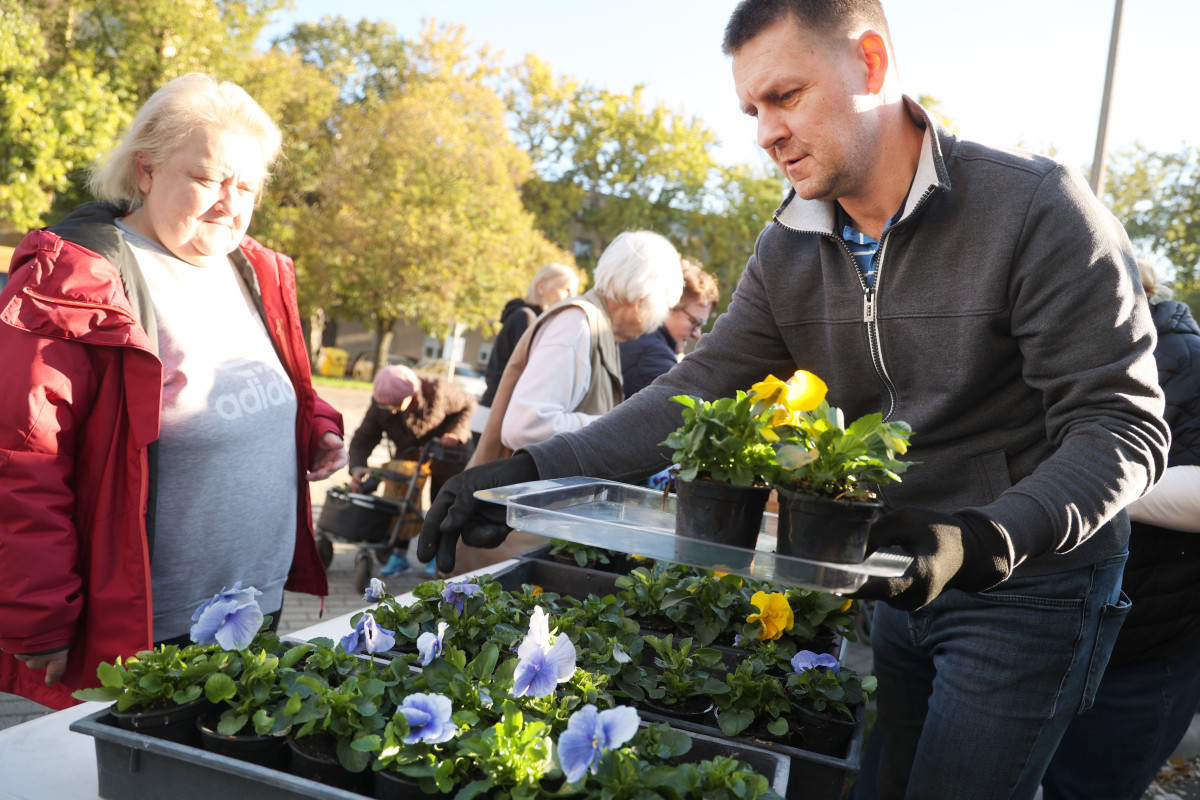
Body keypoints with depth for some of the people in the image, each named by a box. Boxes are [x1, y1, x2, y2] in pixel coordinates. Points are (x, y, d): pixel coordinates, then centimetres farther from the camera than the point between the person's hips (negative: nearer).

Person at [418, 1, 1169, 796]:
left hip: (1028, 585, -5)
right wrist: (535, 472, -18)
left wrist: (987, 540, -36)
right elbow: (697, 390, -5)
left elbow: (1123, 424, -19)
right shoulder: (786, 252, -1)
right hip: (898, 582, 5)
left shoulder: (1036, 208, -19)